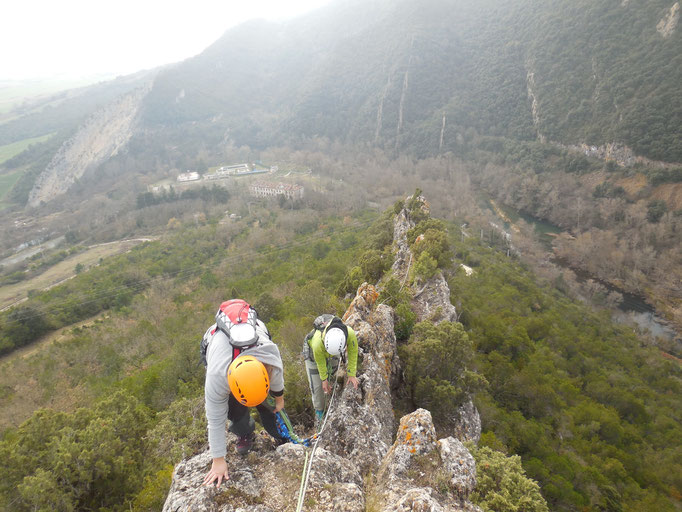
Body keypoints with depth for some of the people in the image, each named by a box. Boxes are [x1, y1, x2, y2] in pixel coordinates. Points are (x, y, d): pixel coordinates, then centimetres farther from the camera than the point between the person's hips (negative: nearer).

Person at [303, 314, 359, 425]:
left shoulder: (350, 334, -41)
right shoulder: (317, 343, -46)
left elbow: (352, 354, -22)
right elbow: (320, 362, -25)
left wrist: (352, 375, -13)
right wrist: (324, 380, -9)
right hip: (313, 352, -3)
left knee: (332, 371, 23)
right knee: (317, 385, 1)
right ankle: (319, 411, 21)